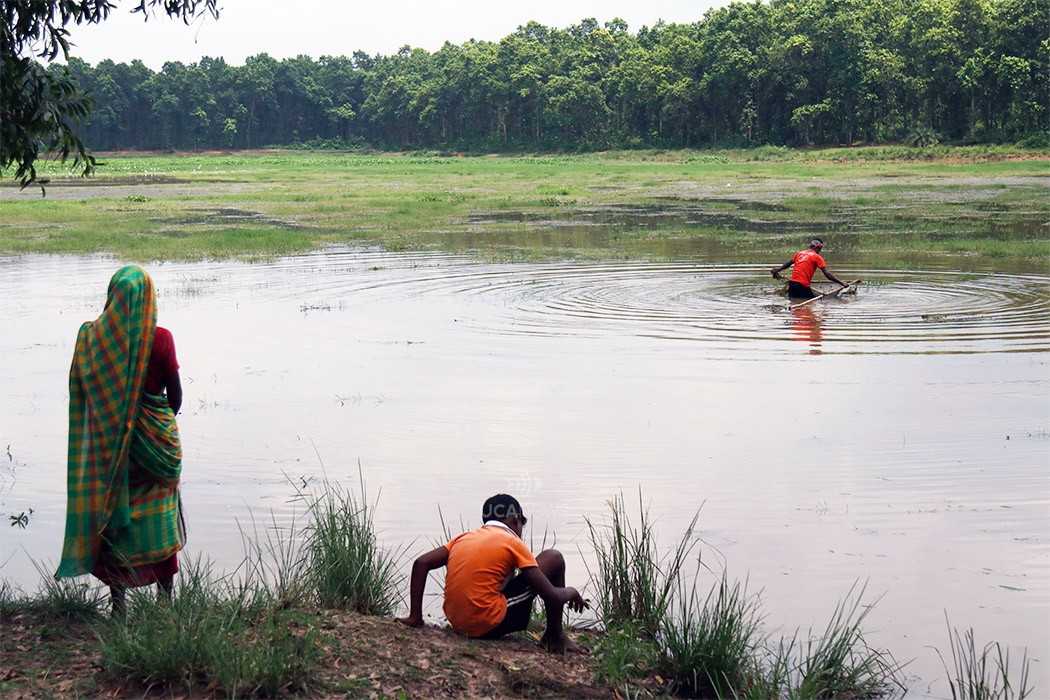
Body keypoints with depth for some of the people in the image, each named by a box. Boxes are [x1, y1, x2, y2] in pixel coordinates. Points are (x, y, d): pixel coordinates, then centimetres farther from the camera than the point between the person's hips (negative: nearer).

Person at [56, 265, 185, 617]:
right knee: (161, 513, 12)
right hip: (156, 438, -1)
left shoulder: (91, 337, -7)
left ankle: (118, 600, 13)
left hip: (109, 441, 1)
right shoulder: (160, 338, -12)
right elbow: (175, 393, -6)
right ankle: (166, 596, 17)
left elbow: (80, 390, 0)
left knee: (113, 515, 10)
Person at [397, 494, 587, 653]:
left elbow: (421, 564, 4)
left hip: (458, 624, 6)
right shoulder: (513, 543, -2)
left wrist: (415, 616, 5)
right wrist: (571, 593, 17)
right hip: (490, 626, -6)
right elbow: (552, 596, -6)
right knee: (554, 558, 9)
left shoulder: (465, 537, 14)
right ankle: (556, 637, 16)